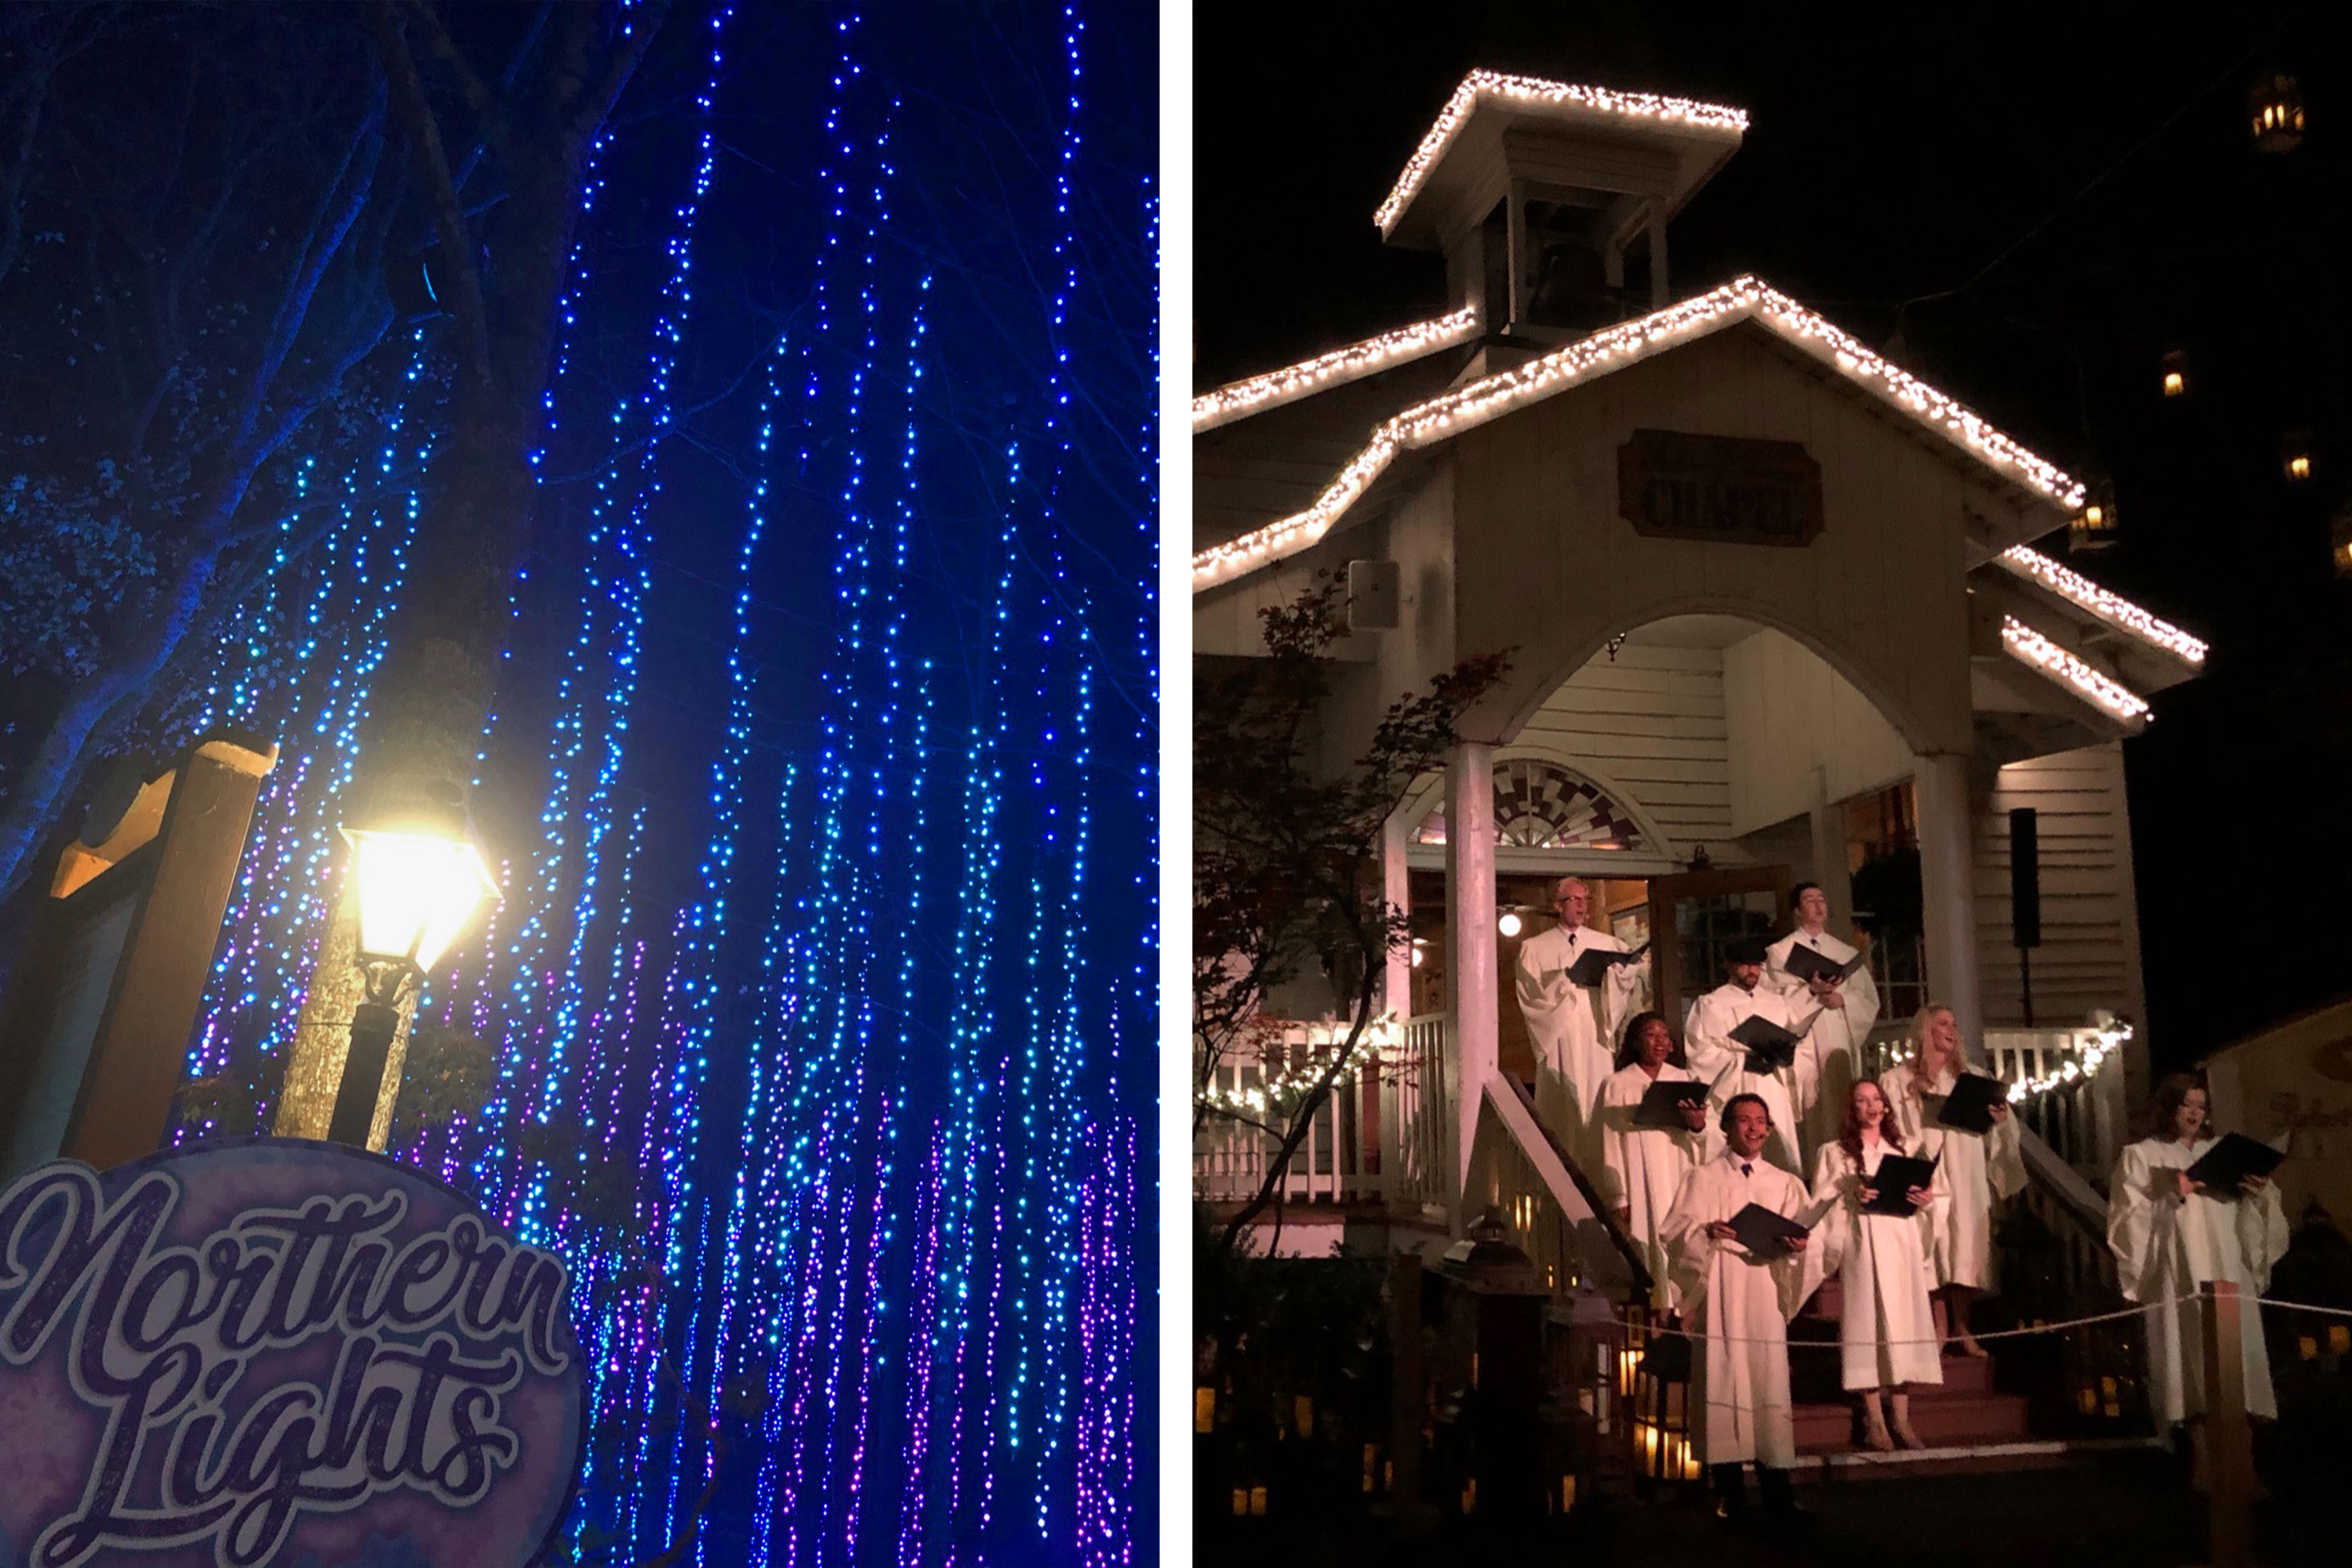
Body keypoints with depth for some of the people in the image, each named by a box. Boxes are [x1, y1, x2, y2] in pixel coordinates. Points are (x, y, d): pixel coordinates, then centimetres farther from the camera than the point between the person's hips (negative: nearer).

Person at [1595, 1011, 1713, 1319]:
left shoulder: (1687, 1080, 10)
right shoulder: (1618, 1085, -1)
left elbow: (1706, 1143, 12)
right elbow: (1611, 1145, -1)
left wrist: (1698, 1126, -12)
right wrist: (1619, 1198, -5)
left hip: (1683, 1183, 3)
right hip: (1643, 1189, -3)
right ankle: (1658, 1318, 0)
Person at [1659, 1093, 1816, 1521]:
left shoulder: (1784, 1184, 14)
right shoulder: (1703, 1178, 6)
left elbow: (1797, 1237, 9)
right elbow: (1674, 1232, -1)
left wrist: (1797, 1246, -13)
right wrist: (1707, 1231, -20)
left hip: (1766, 1294, 2)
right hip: (1720, 1297, -2)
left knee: (1770, 1380, -1)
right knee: (1723, 1380, -3)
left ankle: (1777, 1488, 8)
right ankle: (1730, 1491, 4)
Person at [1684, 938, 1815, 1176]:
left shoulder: (1777, 1002, 19)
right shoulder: (1710, 1004, 3)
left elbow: (1802, 1045, 13)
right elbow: (1700, 1052, -6)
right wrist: (1744, 1061, -15)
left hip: (1777, 1095, 4)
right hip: (1735, 1096, -4)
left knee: (1783, 1163, -1)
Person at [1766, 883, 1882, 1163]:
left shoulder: (1846, 953, 19)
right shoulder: (1780, 952, 6)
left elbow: (1869, 998, 12)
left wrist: (1843, 999, -7)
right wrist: (1811, 990, -16)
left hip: (1842, 1044, 4)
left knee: (1844, 1107, -2)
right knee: (1814, 1110, -10)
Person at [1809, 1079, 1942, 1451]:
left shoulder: (1903, 1149, 18)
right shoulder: (1834, 1152, 7)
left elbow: (1930, 1190, 17)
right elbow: (1821, 1204, 0)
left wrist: (1927, 1199, -4)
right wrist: (1851, 1196, -16)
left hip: (1902, 1246, 3)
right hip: (1863, 1249, -3)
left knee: (1902, 1321, 0)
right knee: (1868, 1321, -6)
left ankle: (1902, 1419, 7)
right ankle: (1874, 1420, 0)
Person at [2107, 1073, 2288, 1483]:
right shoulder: (2141, 1157, 3)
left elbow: (2249, 1209, 14)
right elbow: (2131, 1220, -4)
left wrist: (2260, 1193, -7)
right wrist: (2171, 1198, -18)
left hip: (2229, 1274, 4)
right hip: (2180, 1278, -4)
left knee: (2234, 1356, 0)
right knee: (2193, 1360, -9)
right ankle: (2204, 1460, -6)